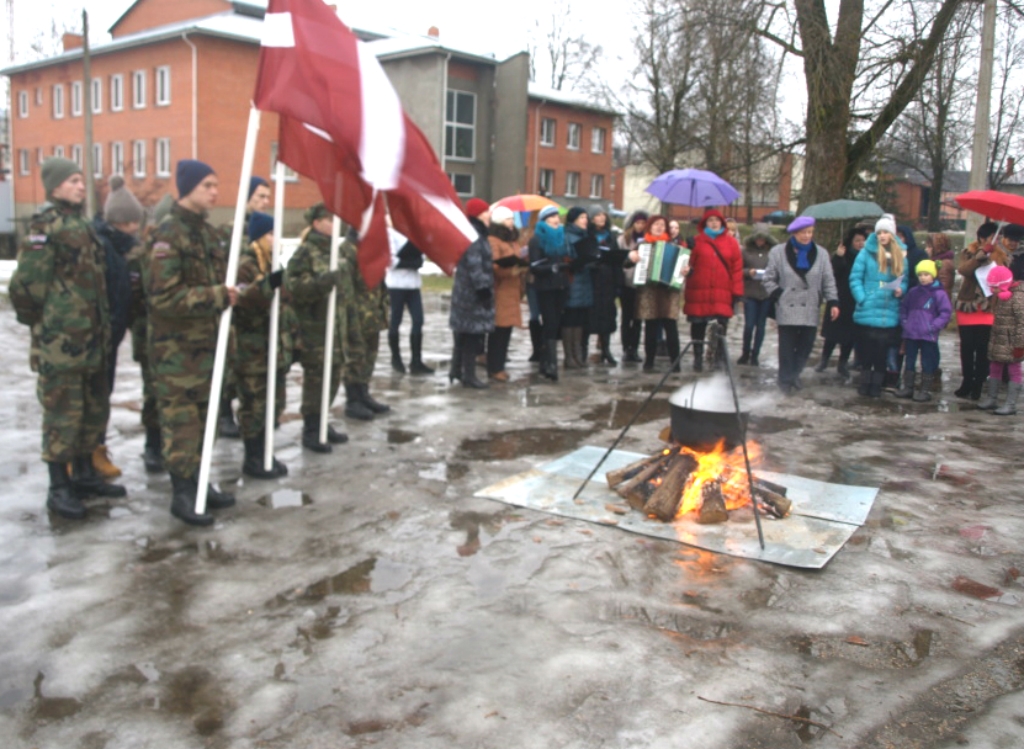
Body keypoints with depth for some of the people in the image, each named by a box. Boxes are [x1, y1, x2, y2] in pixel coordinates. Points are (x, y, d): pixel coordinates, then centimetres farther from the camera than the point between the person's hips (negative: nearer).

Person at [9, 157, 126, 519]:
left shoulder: (82, 224, 15)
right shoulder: (45, 226, -11)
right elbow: (26, 284, -16)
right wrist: (43, 322, -4)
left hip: (93, 340, 8)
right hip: (61, 343, -8)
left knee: (95, 411, 15)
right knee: (62, 415, -1)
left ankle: (84, 475, 29)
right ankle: (59, 488, 9)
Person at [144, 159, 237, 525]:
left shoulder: (207, 232, 13)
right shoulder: (168, 236, -14)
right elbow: (163, 297, -21)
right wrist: (217, 296, -22)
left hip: (206, 342, 8)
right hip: (176, 347, -8)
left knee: (202, 417, 13)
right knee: (180, 419, -2)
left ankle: (197, 482, 24)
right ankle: (182, 494, 7)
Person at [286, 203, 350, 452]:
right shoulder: (306, 252, -11)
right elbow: (294, 285, -20)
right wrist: (322, 283, -30)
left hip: (336, 325, 8)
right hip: (314, 326, -8)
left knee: (333, 375, 12)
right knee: (315, 377, -5)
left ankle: (324, 424, 25)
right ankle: (311, 429, 5)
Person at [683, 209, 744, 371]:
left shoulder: (730, 242, 8)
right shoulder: (696, 241, 6)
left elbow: (737, 267, 5)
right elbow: (689, 263, 3)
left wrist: (737, 291, 1)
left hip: (722, 293, 0)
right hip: (699, 292, 0)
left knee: (721, 326, 1)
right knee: (698, 325, 5)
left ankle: (718, 357, 12)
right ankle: (698, 358, 17)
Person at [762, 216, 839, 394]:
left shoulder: (820, 253, 6)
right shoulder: (778, 252, 1)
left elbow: (828, 281, 7)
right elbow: (769, 279, 6)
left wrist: (833, 302, -2)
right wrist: (777, 295, -6)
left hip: (810, 310, 2)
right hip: (787, 309, -2)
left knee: (806, 344, 4)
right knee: (787, 346, 0)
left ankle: (793, 373, 26)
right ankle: (785, 379, 12)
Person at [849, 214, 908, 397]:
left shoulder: (900, 256, 9)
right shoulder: (867, 253, -1)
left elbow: (905, 280, 15)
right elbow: (855, 278, -2)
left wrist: (901, 289, -7)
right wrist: (862, 299, -13)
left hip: (889, 314, 2)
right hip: (867, 312, -2)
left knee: (882, 352, 4)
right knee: (866, 351, 2)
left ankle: (877, 385, 12)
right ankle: (865, 383, 13)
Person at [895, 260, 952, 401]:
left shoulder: (939, 293, -6)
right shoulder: (913, 292, 8)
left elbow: (946, 313, -7)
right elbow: (903, 307, 19)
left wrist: (933, 326, -14)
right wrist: (904, 322, 6)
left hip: (928, 336, -5)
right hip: (910, 334, 5)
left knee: (927, 363, 3)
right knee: (909, 361, 12)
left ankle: (925, 390, 10)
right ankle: (907, 387, 21)